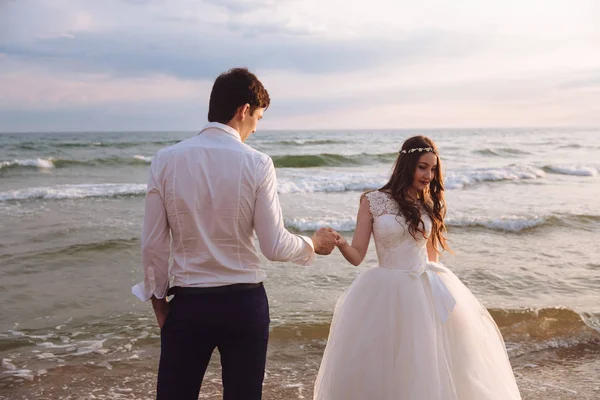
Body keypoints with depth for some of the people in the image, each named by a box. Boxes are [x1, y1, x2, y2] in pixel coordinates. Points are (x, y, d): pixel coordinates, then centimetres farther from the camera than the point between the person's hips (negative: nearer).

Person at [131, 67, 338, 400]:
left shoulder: (166, 160, -5)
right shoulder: (257, 164, -9)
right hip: (245, 303, 0)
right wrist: (314, 244, 10)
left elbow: (153, 244, -3)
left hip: (187, 304, 1)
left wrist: (159, 299, 10)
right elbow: (275, 247, -10)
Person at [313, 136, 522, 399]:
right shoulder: (373, 202, -5)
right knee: (380, 372, 5)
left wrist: (442, 289, 19)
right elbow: (357, 256, -7)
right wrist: (340, 244, -28)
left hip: (427, 292, 3)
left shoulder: (430, 205, 7)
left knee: (431, 367, 9)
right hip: (386, 293, -3)